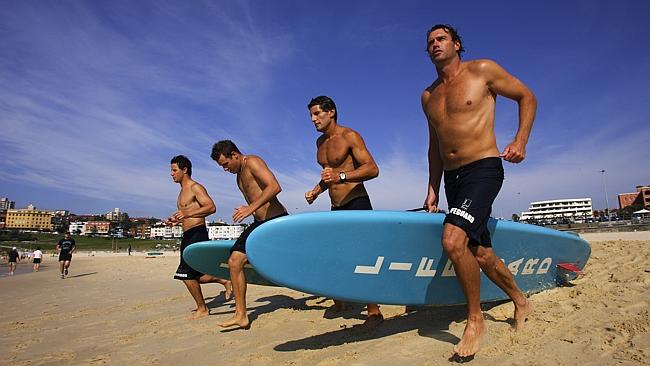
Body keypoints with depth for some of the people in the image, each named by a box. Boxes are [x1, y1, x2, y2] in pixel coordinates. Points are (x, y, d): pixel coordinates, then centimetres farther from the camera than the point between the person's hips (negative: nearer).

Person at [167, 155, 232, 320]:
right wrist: (176, 221, 12)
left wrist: (187, 214, -24)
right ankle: (224, 281, 21)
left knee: (186, 273, -9)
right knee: (194, 275, 10)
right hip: (188, 236, 10)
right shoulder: (182, 191, 21)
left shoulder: (196, 187, -8)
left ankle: (202, 309, 5)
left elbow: (211, 207, -20)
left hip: (197, 234, -10)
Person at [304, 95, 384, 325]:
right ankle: (339, 304, 30)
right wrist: (316, 190, 11)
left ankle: (374, 311, -1)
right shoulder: (320, 142, 16)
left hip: (356, 204, -8)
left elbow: (372, 169, -19)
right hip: (335, 209, 8)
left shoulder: (349, 136, -9)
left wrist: (341, 176, -32)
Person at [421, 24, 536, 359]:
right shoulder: (428, 96, 15)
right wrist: (433, 189, 15)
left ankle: (475, 320, -3)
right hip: (452, 178, 6)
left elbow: (527, 97, 6)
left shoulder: (481, 70, 0)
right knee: (480, 253, 10)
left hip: (483, 169, -6)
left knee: (453, 240, -25)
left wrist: (520, 140, -9)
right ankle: (521, 302, 37)